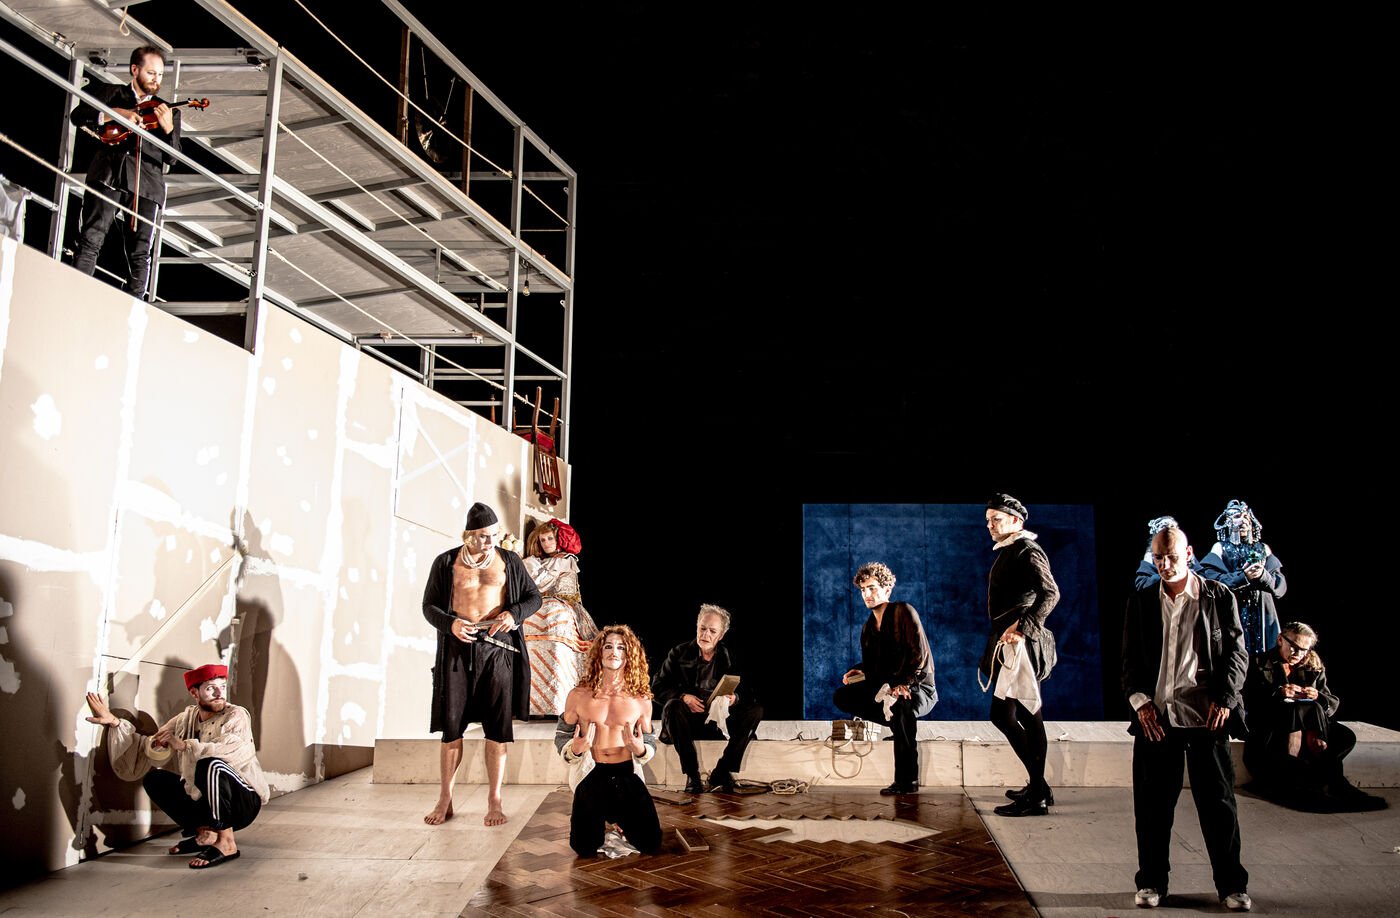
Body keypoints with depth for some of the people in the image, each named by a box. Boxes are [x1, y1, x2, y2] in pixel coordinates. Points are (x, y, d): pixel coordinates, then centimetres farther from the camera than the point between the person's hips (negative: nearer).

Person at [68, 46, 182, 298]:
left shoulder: (168, 112, 23)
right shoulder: (111, 93, 18)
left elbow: (172, 157, 12)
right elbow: (77, 115, 2)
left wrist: (168, 128, -7)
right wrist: (114, 114, -12)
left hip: (145, 184, 1)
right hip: (109, 173, -1)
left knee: (140, 255, -6)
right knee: (91, 240, -14)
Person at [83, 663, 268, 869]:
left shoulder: (236, 716, -12)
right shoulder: (186, 719, 7)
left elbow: (235, 752, -32)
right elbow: (149, 749, 14)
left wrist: (184, 745, -27)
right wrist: (115, 722, 5)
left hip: (244, 803, -7)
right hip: (204, 803, 7)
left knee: (210, 765, -33)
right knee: (154, 780, 2)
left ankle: (226, 843, -22)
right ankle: (205, 833, 2)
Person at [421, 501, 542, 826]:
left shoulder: (508, 561, 9)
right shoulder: (445, 562, 6)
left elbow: (534, 597, 15)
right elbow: (429, 605, 8)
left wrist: (514, 613, -6)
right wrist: (450, 624, -11)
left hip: (497, 649, 0)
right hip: (457, 649, 0)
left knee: (497, 727, -1)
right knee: (452, 724, 3)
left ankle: (494, 801, 8)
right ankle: (445, 800, 15)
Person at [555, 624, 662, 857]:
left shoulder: (641, 700, 3)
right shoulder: (578, 696, 0)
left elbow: (651, 743, 10)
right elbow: (561, 737, 7)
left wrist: (641, 749, -14)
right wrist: (575, 749, -16)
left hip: (627, 773, 1)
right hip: (590, 773, -1)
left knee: (650, 843, -7)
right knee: (585, 849, -10)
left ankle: (618, 818, 24)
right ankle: (598, 818, 24)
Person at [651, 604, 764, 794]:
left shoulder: (729, 657, 6)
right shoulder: (679, 653, 1)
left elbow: (746, 691, 3)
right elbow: (657, 687, -4)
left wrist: (735, 698, -22)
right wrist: (683, 696, -22)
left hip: (718, 721, 2)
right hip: (688, 720, -2)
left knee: (756, 709, -20)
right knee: (673, 706, -34)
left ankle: (721, 772, -21)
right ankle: (691, 775, -27)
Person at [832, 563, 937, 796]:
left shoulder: (903, 612, -10)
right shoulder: (868, 628, 14)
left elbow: (920, 653, -19)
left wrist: (903, 683, -29)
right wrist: (859, 672, -6)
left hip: (917, 688, -7)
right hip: (884, 688, 7)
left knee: (901, 705, -41)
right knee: (841, 697, -8)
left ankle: (907, 781, -29)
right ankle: (898, 721, -6)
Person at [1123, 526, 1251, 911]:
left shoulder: (1219, 597, 4)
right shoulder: (1140, 602, 9)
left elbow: (1236, 652, 4)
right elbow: (1130, 659, 10)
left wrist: (1224, 698, -6)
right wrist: (1139, 699, -3)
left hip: (1207, 716, -2)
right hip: (1155, 716, 2)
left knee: (1218, 802, 5)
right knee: (1153, 804, 6)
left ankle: (1232, 885, 19)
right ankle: (1152, 882, 18)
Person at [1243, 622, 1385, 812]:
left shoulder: (1315, 668, 21)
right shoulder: (1260, 663, 8)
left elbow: (1333, 703, 11)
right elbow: (1249, 701, -6)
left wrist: (1318, 696, -12)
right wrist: (1278, 693, -21)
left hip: (1307, 725, 5)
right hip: (1270, 726, -5)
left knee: (1346, 736, -22)